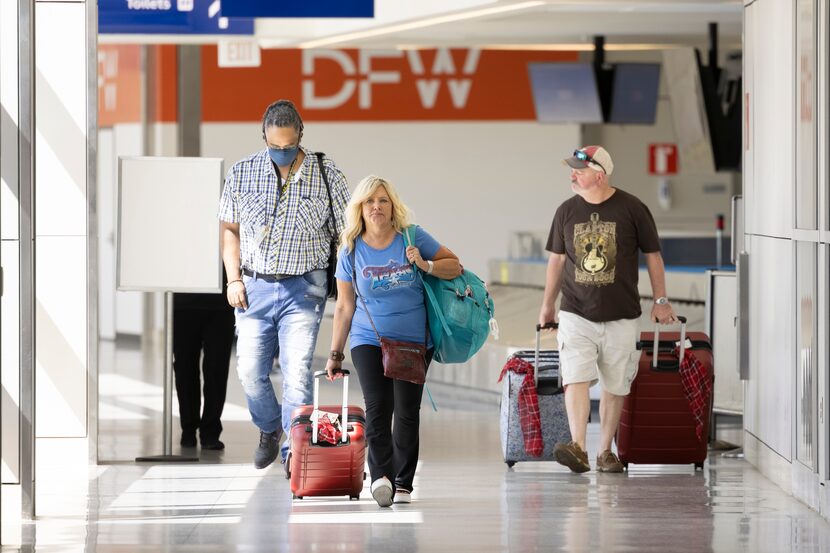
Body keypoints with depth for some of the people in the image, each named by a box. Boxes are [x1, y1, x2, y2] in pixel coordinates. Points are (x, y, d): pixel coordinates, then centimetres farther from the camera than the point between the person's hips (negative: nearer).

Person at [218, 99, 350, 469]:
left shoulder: (327, 175, -3)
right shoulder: (242, 173, 2)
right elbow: (230, 229, 11)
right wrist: (233, 278, 1)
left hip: (303, 290, -2)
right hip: (254, 287, 3)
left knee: (297, 373, -12)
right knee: (250, 372, 6)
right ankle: (269, 430, 34)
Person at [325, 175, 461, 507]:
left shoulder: (413, 238, -2)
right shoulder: (351, 251, 0)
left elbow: (455, 267, 4)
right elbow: (344, 307, 7)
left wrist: (425, 265, -16)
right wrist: (335, 354, 8)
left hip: (414, 342, 1)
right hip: (369, 341, -1)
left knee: (407, 412, 5)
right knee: (377, 408, -17)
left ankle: (403, 483, 14)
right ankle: (381, 476, -30)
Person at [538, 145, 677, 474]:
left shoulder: (632, 209, -4)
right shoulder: (567, 211, 4)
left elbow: (653, 256, 5)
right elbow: (557, 259, 15)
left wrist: (661, 300, 4)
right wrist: (547, 305, 19)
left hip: (621, 317, -1)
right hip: (576, 314, 1)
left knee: (615, 386, 5)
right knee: (575, 379, -16)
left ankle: (605, 451, 17)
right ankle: (578, 448, -25)